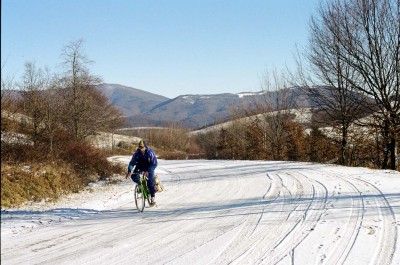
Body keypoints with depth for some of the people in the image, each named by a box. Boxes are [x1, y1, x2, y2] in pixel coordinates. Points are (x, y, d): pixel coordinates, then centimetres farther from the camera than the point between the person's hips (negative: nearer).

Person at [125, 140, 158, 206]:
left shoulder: (150, 152, -24)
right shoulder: (137, 153, -17)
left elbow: (154, 164, -26)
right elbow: (132, 162, -13)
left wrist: (148, 171, -40)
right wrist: (129, 171, -29)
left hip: (149, 168, -2)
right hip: (140, 167, 3)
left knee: (150, 181, -20)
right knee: (134, 177, -23)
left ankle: (153, 196, 0)